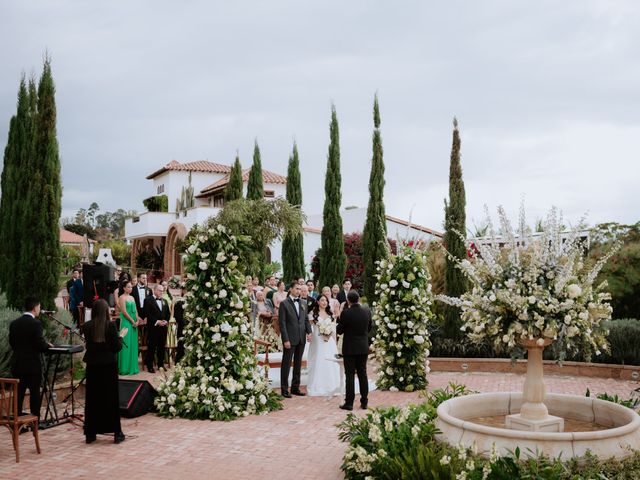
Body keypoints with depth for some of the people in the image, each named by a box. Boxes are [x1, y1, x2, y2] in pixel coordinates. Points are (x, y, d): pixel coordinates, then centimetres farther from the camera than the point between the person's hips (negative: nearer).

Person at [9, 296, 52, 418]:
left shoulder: (14, 323, 5)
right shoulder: (36, 323, -14)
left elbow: (12, 343, 9)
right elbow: (40, 345, -17)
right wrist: (47, 345, 4)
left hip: (17, 365, 5)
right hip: (32, 365, -5)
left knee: (18, 394, 10)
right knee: (34, 393, 4)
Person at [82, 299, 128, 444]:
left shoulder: (86, 326, -3)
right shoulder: (111, 325, -11)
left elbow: (89, 344, 9)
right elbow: (117, 347, -9)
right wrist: (121, 335, 8)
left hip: (93, 366, 2)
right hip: (109, 365, -2)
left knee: (92, 399, 11)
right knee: (111, 398, 6)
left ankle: (90, 433, 14)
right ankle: (117, 433, 9)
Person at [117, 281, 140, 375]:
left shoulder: (132, 297, 15)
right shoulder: (122, 297, -8)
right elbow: (124, 312, -15)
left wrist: (137, 320, -1)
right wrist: (133, 322, -13)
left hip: (134, 323, 8)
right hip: (126, 322, -7)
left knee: (133, 344, 9)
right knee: (126, 345, -5)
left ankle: (133, 367, 15)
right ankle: (125, 368, 1)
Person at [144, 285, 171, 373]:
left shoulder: (164, 301, 18)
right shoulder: (148, 300, -2)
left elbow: (168, 313, 17)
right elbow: (147, 313, -12)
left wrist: (166, 321, -1)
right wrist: (157, 321, -16)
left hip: (163, 327, 6)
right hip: (153, 327, -6)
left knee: (162, 347, 9)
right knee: (151, 347, -2)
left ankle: (161, 364, 18)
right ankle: (150, 366, 4)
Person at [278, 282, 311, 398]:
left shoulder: (303, 303, 10)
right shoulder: (284, 304, -7)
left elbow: (306, 319, 14)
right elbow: (282, 323, -10)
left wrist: (309, 332, -2)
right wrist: (285, 340, -15)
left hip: (301, 339, 6)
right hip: (290, 339, -6)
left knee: (298, 364, 12)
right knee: (286, 364, 2)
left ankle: (295, 387, 21)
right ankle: (284, 389, 9)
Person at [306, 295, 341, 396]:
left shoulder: (330, 315, 14)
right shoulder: (313, 314, 1)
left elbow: (333, 330, 13)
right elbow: (310, 328, -1)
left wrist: (335, 344, 7)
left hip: (329, 343, 4)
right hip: (317, 343, -4)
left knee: (330, 364, 3)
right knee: (318, 364, -2)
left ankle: (330, 387, 12)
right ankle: (317, 388, 7)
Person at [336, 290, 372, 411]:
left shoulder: (346, 313, -16)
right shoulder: (367, 311, -3)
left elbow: (339, 331, -8)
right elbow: (369, 328, 9)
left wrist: (338, 318, 6)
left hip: (350, 348, -4)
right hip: (363, 348, 4)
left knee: (350, 375, 1)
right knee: (362, 374, 12)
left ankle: (349, 403, 3)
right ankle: (364, 401, 16)